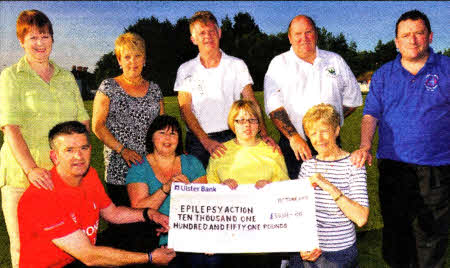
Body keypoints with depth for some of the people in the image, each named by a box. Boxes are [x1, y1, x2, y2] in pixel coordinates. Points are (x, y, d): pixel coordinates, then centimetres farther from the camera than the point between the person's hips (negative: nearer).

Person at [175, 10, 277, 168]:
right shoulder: (186, 70, 6)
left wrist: (264, 134, -16)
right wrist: (206, 141, -17)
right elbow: (185, 109, -3)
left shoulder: (237, 65, 6)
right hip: (198, 141, 0)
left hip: (230, 138, 0)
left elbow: (251, 102, 0)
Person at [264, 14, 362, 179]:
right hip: (293, 147, -2)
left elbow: (353, 99, 20)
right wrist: (294, 137, -18)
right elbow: (273, 105, -7)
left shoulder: (335, 61, 14)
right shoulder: (279, 64, 5)